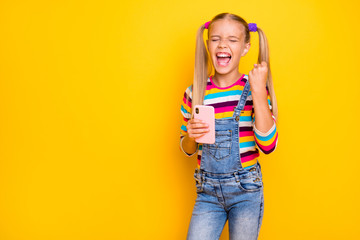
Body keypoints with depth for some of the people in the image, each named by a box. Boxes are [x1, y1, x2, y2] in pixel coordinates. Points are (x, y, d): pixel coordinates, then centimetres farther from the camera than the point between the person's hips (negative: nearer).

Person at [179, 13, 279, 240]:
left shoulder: (254, 88, -5)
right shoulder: (195, 93, 0)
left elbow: (268, 145, -17)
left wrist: (258, 92, -21)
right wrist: (190, 136, -12)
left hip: (246, 191, -1)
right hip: (208, 192, 2)